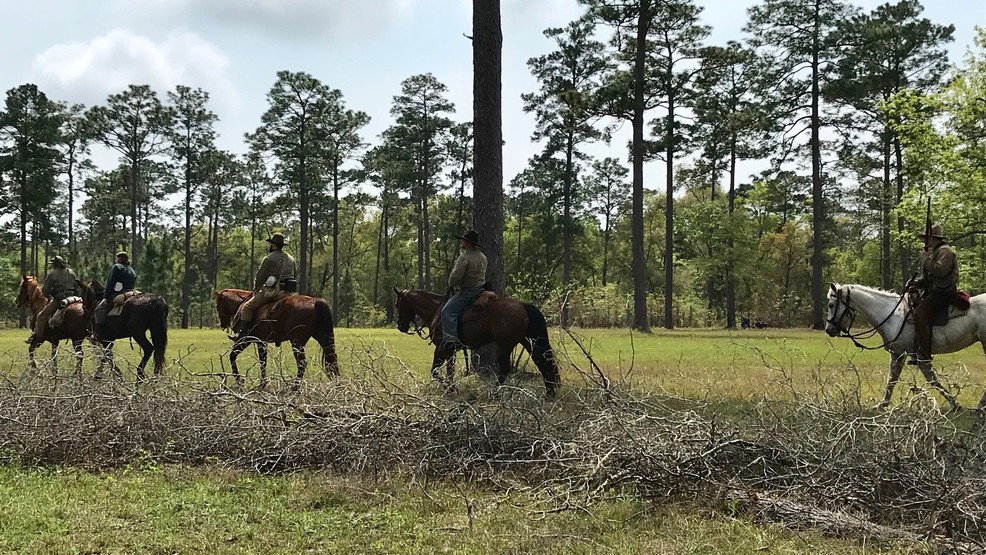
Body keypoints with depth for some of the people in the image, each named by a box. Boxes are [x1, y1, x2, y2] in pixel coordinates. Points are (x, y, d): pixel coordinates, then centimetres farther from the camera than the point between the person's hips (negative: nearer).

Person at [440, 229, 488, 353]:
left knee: (447, 312, -19)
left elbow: (455, 277, -19)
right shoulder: (483, 257, 13)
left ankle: (451, 339, -36)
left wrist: (451, 285, 3)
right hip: (481, 291, 9)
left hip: (467, 292, -9)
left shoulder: (464, 258, -15)